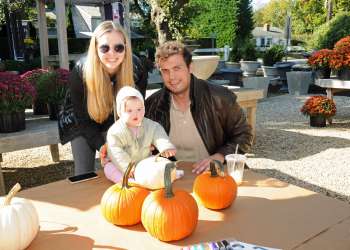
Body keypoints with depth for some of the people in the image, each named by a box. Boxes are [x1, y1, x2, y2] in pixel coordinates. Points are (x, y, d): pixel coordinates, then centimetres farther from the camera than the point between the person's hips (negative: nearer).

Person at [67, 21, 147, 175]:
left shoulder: (136, 69, -24)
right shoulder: (79, 72, -27)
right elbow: (83, 119, -19)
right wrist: (103, 146, -29)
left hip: (117, 126, 1)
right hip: (82, 128, -1)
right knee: (84, 175, -1)